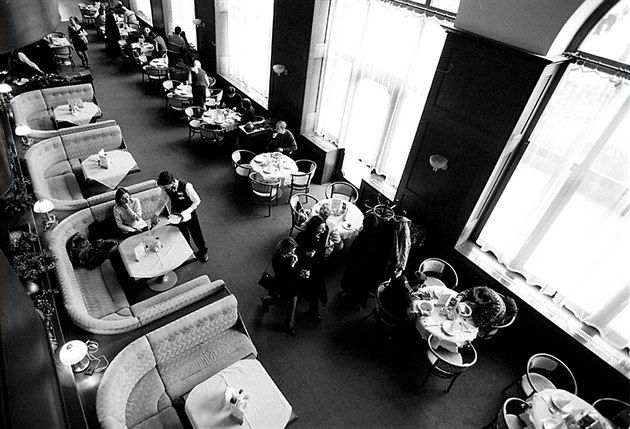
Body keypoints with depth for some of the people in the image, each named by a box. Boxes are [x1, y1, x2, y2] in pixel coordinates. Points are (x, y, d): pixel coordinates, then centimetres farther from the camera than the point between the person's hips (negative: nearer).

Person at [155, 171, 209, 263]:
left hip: (189, 214, -3)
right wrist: (156, 214, -6)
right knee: (183, 235, 22)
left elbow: (197, 201, -24)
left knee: (196, 234, 15)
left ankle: (203, 251, 42)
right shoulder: (165, 187, -19)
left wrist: (184, 213, -28)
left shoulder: (186, 186, -35)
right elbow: (164, 200, 1)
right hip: (176, 215, 4)